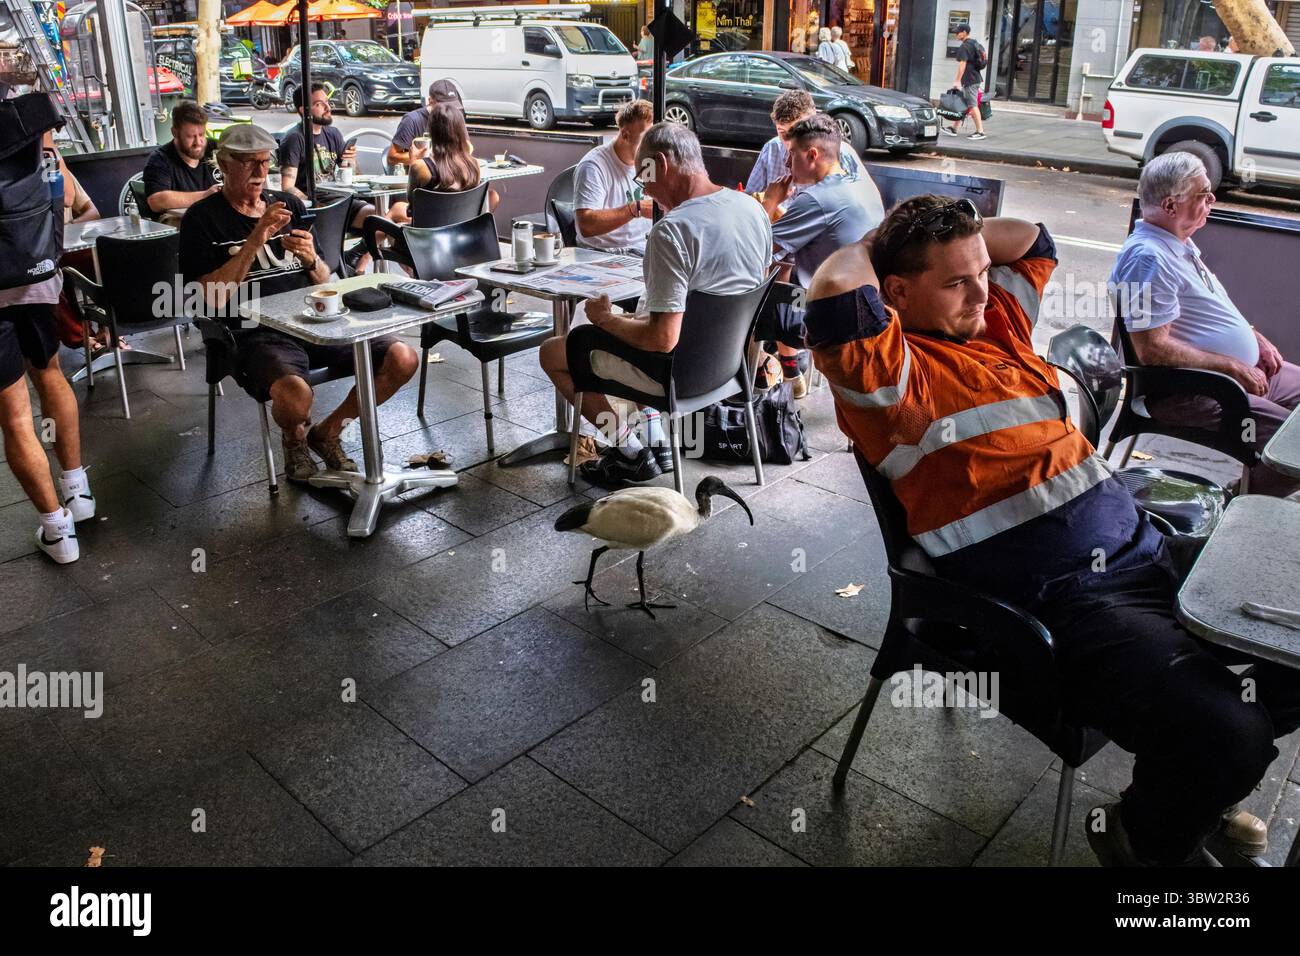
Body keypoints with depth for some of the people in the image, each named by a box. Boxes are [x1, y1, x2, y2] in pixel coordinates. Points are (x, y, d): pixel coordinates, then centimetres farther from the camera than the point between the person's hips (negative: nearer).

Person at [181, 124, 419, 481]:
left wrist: (312, 259, -6)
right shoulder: (202, 219, 1)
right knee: (294, 394, -37)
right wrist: (254, 242, -16)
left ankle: (327, 431, 9)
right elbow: (211, 300, -11)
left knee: (402, 359, -13)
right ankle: (294, 439, 4)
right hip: (257, 334, -5)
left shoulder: (290, 204, 17)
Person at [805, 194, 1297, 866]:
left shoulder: (996, 320, 18)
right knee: (1224, 734, -26)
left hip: (1142, 547, 10)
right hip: (1057, 600, -9)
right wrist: (870, 246, -4)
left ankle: (1191, 790, 27)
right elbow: (835, 290, -26)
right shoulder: (892, 367, -7)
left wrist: (953, 232, 21)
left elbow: (1031, 240, 34)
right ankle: (1140, 839, 9)